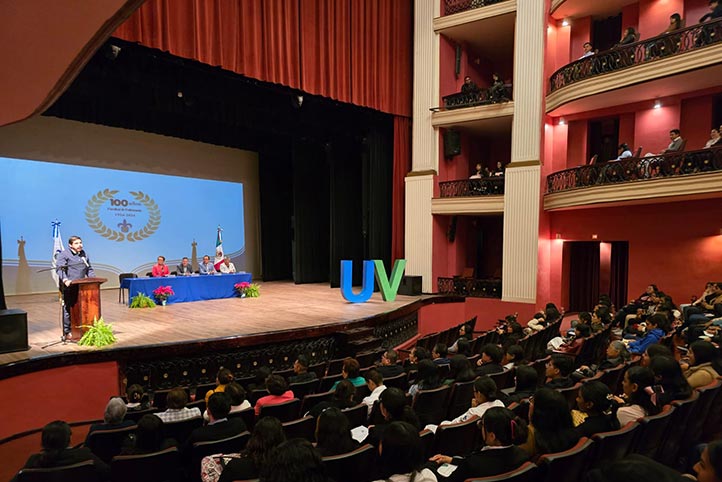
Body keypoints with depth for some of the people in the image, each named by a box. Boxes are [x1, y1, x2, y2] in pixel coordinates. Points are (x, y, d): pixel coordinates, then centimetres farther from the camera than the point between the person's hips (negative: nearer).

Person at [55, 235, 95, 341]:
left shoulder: (84, 254, 19)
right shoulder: (64, 254, -3)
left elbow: (89, 269, 24)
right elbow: (59, 268, -14)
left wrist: (93, 279, 8)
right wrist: (65, 280, -30)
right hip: (68, 288, -6)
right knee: (68, 309, -3)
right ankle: (67, 333, 3)